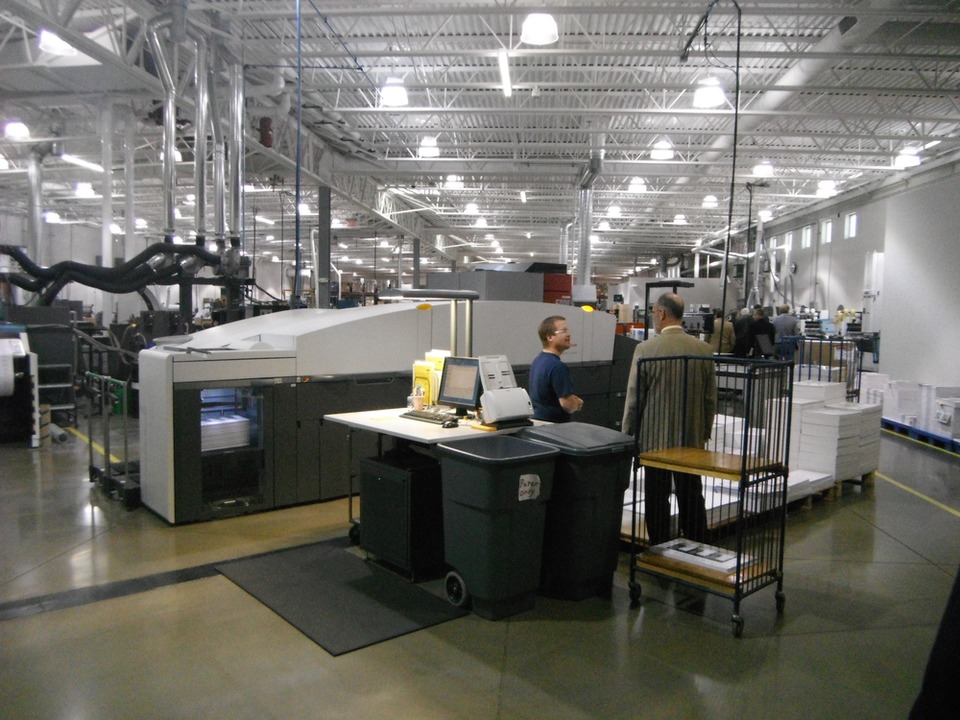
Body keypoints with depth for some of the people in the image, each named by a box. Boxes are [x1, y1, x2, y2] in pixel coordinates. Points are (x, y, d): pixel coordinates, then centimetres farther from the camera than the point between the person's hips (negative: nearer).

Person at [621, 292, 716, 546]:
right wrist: (705, 433, 17)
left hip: (655, 438, -3)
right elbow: (710, 399, 5)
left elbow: (633, 399, -8)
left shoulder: (646, 349, -12)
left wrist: (627, 436, 3)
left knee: (657, 499, 6)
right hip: (693, 439, 4)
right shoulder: (704, 350, -1)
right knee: (693, 499, 13)